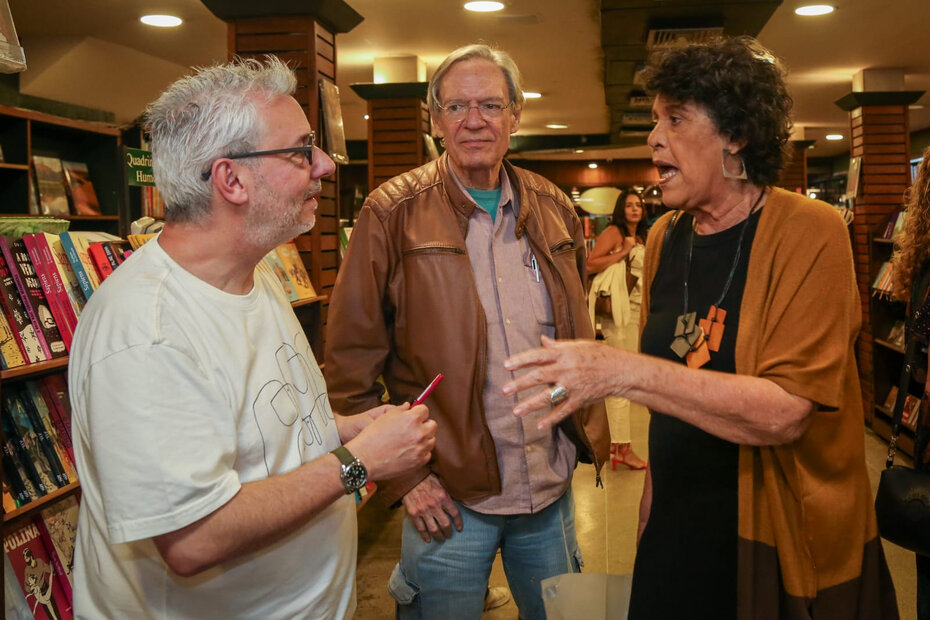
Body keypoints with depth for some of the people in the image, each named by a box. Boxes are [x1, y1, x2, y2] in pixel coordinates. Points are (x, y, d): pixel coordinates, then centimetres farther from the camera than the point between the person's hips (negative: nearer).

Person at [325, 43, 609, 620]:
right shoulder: (393, 214, -10)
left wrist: (589, 429, 10)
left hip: (552, 487, 5)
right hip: (448, 495, -4)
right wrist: (404, 475, -11)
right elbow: (352, 359, -9)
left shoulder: (554, 209, 4)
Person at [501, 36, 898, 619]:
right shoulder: (664, 237, 2)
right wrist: (654, 487, 4)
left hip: (782, 538, -4)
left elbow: (784, 412, -26)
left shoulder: (808, 233, -15)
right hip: (676, 524, 5)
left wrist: (624, 371, -34)